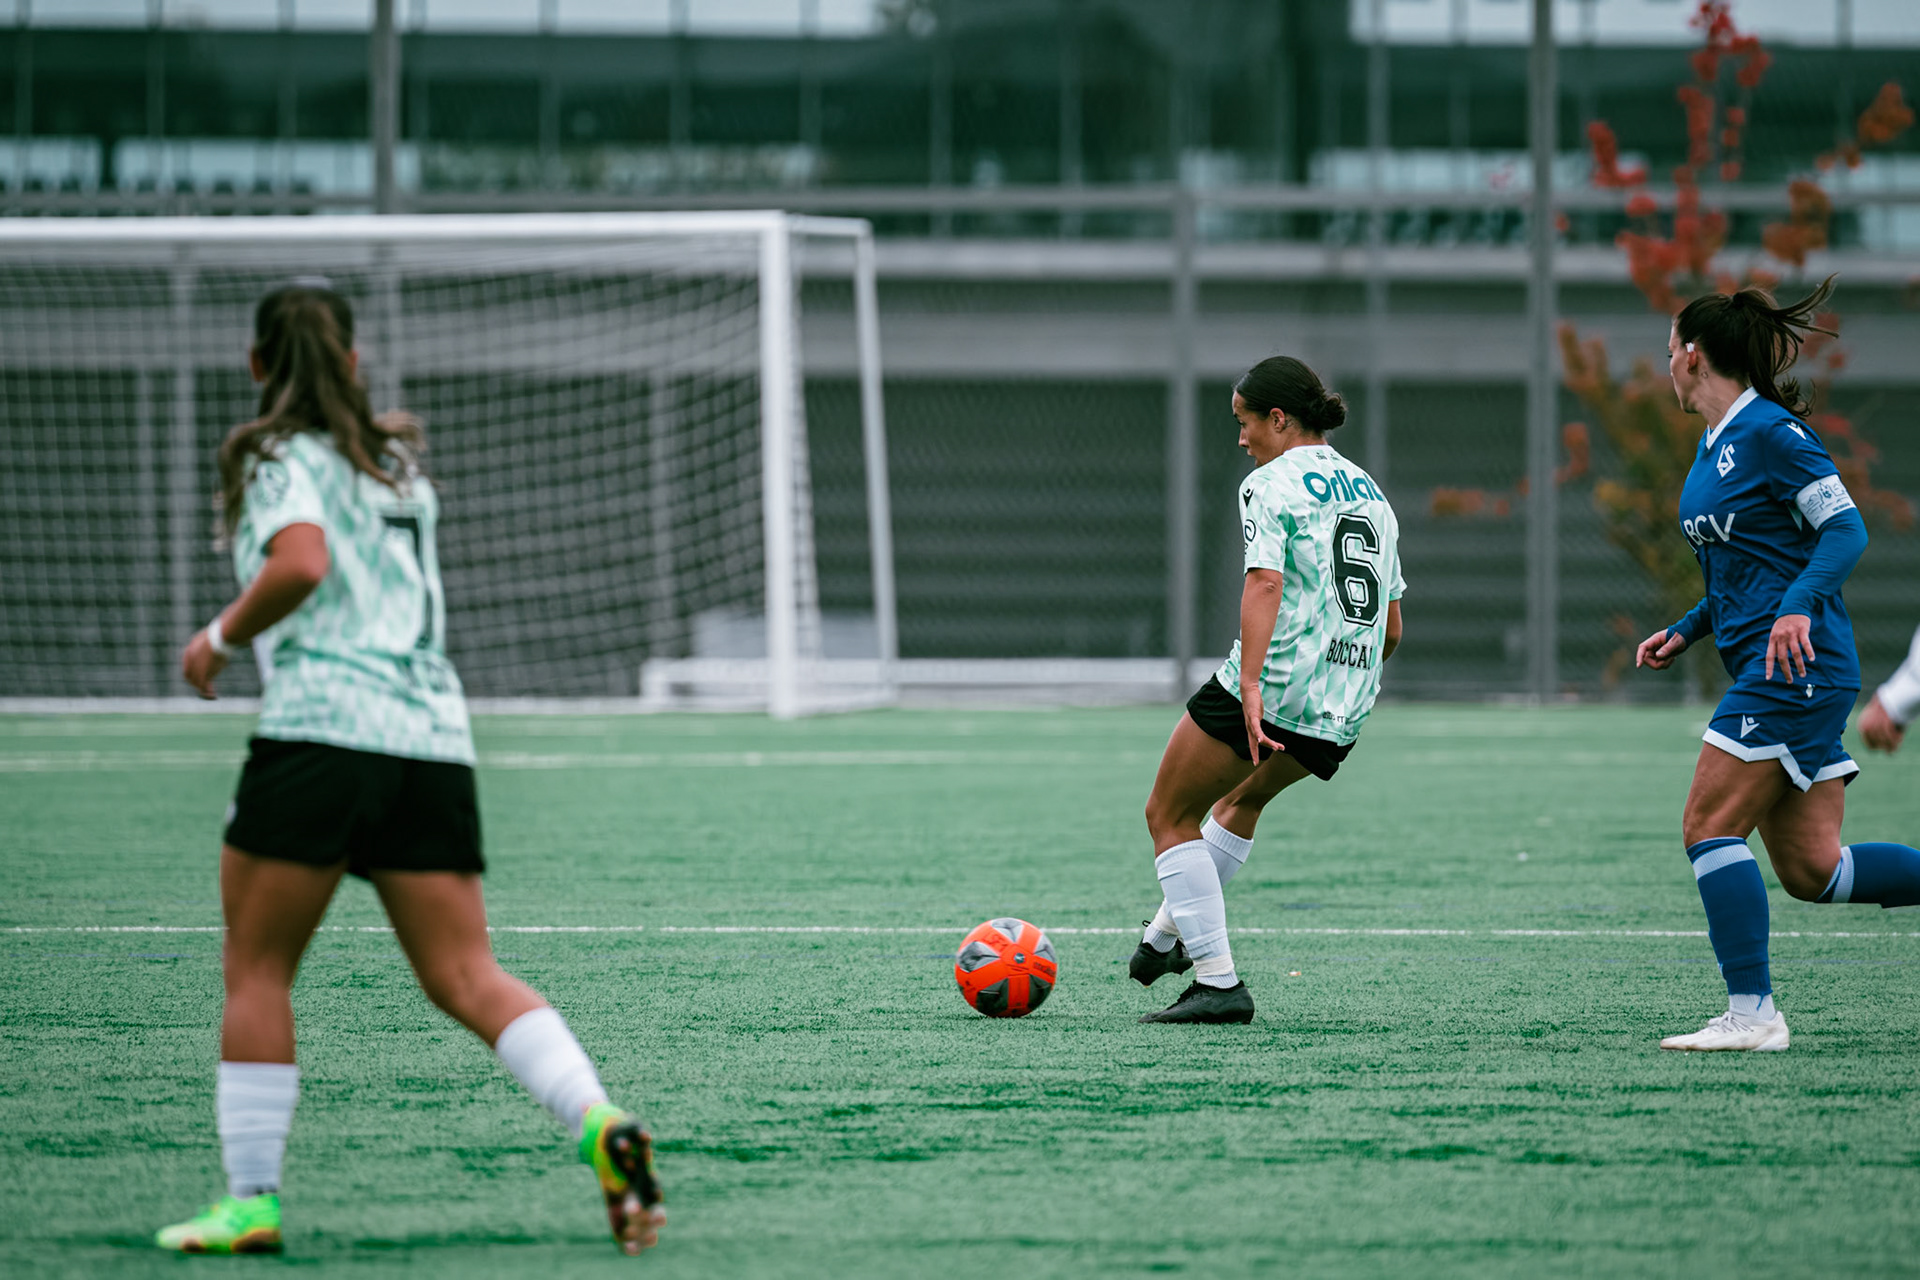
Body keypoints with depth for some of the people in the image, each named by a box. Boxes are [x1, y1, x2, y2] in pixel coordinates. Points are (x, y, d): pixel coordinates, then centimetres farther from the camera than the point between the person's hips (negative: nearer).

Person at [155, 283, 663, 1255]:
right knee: (466, 978, 1)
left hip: (321, 728, -6)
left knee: (256, 968, 5)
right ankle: (600, 1123, -20)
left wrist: (220, 637, -4)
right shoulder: (399, 461, 22)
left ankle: (251, 1196, 2)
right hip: (432, 737, 6)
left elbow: (301, 562, -18)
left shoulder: (280, 457, 0)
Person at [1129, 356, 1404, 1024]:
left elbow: (1265, 583, -21)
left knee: (1169, 816, 5)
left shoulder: (1271, 484, -5)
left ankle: (1218, 981, -3)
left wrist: (1251, 687, -29)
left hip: (1271, 691, -8)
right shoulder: (1369, 491, 18)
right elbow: (1391, 628, 20)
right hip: (1343, 717, 8)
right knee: (1245, 796, 34)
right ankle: (1167, 936, 39)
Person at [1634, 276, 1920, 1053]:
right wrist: (1686, 631, 17)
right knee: (1810, 869, 3)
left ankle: (1751, 1012, -11)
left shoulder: (1768, 431, -9)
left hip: (1798, 664, -9)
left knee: (1709, 825, -11)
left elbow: (1845, 529, -14)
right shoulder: (1714, 444, 19)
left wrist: (1799, 607, -27)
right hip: (1771, 671, 9)